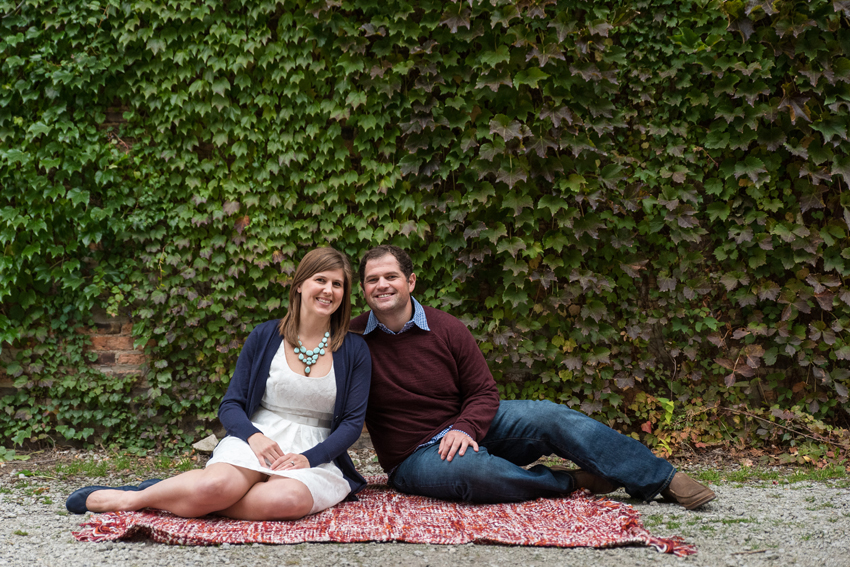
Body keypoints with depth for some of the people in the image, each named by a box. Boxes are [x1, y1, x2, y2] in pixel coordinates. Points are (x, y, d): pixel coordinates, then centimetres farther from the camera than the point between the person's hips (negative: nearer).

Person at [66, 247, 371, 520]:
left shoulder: (354, 351, 7)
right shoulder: (264, 337, 8)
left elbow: (353, 422, 2)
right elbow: (231, 405, 6)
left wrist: (309, 458, -15)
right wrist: (253, 436, -16)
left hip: (316, 456, 0)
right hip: (257, 440, 0)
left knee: (288, 500, -38)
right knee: (216, 485, -36)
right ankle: (129, 498, -12)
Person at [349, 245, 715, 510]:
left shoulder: (447, 330, 0)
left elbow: (484, 393, 3)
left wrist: (464, 428, -18)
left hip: (470, 425, 4)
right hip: (414, 457, -4)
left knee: (549, 416, -18)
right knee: (473, 470, -38)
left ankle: (664, 480, -12)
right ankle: (572, 483, -14)